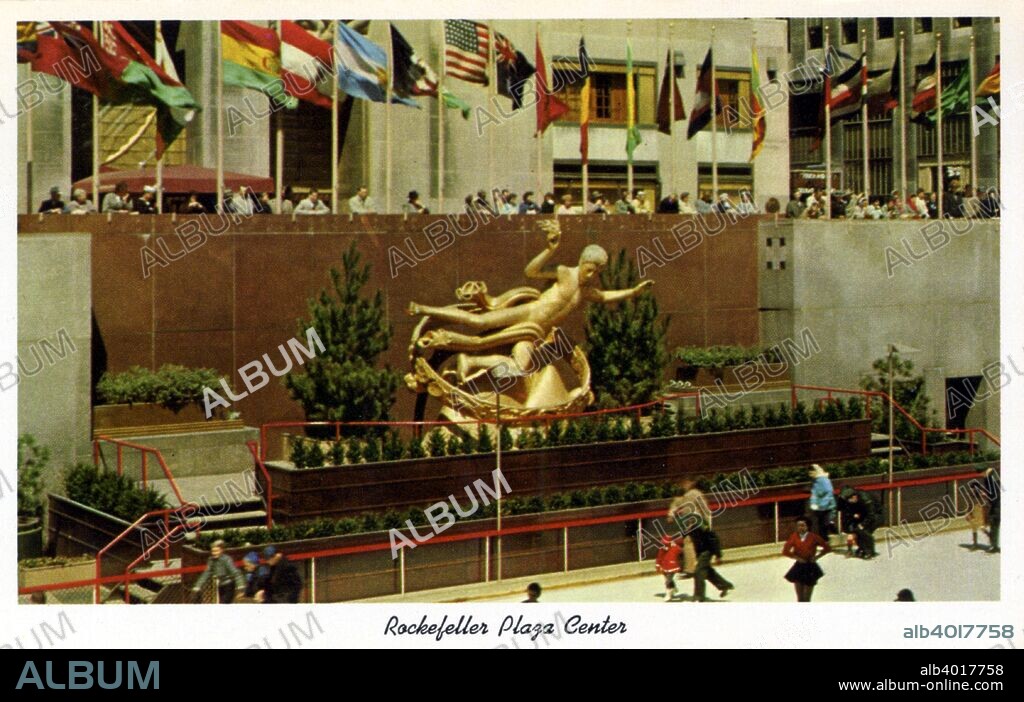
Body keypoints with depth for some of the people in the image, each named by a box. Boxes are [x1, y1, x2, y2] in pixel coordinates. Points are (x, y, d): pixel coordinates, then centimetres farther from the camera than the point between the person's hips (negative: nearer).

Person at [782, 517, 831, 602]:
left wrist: (816, 557, -4)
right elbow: (785, 551, -4)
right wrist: (796, 557, -12)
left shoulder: (813, 537, -5)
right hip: (799, 567, 1)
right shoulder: (794, 537, -1)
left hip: (810, 568, -1)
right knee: (800, 598, 3)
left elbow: (827, 548, 2)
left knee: (806, 598, 2)